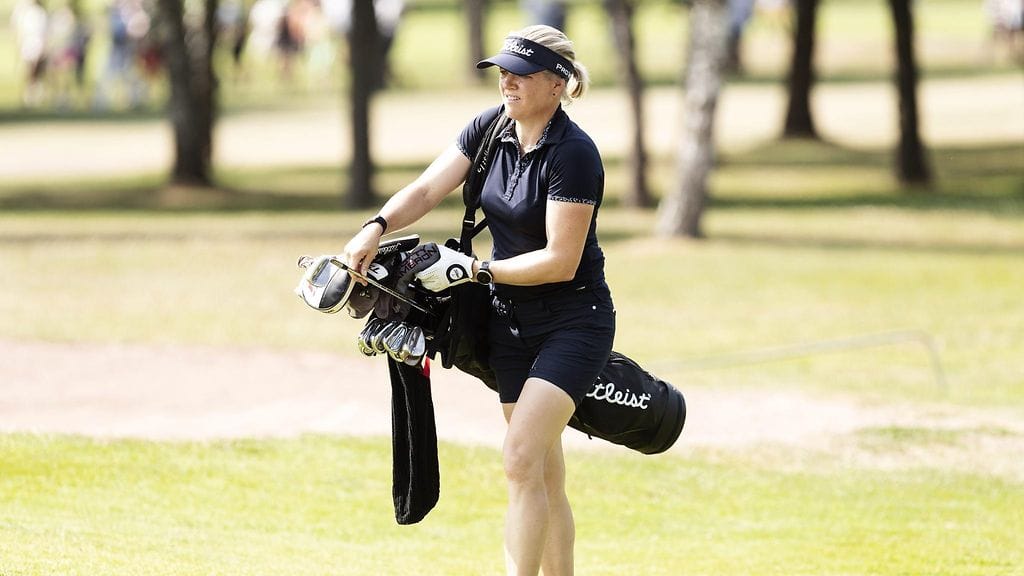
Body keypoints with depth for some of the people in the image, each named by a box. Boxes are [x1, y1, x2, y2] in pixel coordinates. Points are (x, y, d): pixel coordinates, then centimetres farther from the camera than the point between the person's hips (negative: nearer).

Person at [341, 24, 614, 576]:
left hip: (573, 321, -7)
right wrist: (376, 227, -19)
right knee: (544, 474, 10)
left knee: (521, 457, -20)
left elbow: (560, 262, -22)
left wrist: (473, 270, -20)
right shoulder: (491, 128, 2)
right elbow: (426, 189, -1)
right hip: (510, 320, 7)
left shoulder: (573, 154, -20)